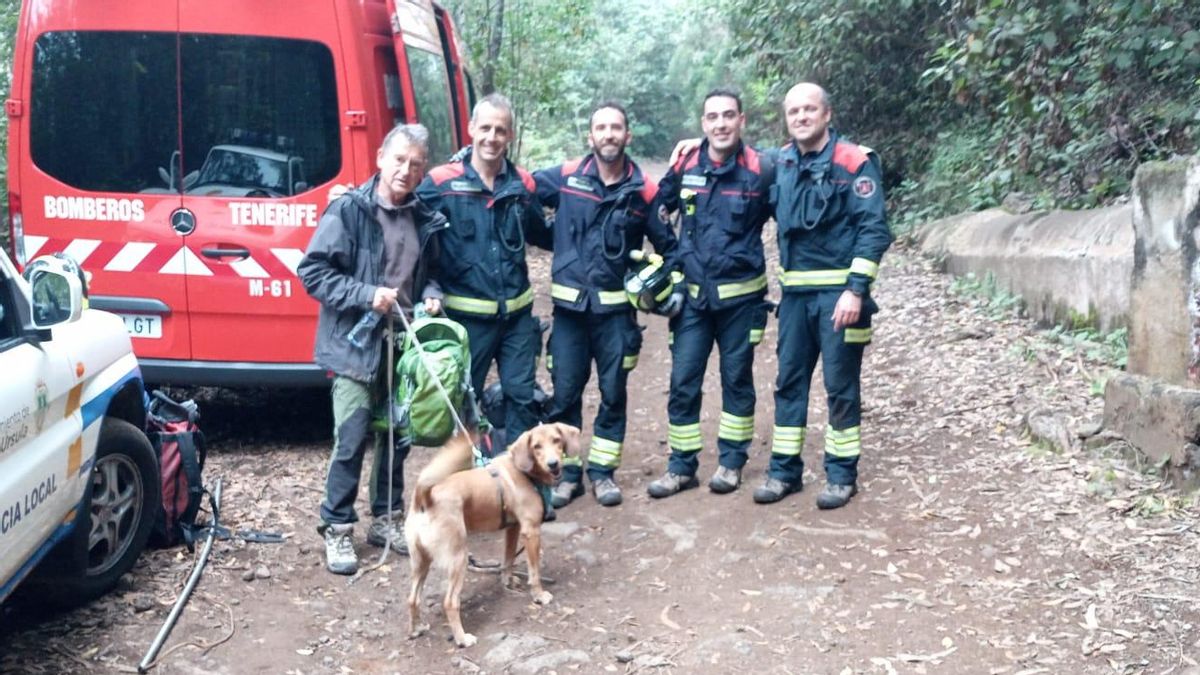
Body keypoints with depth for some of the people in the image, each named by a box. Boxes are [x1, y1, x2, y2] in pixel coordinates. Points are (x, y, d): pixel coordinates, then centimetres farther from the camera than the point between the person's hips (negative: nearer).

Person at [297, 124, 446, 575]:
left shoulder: (424, 219, 6)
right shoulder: (348, 210, -10)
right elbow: (312, 271, -11)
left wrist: (431, 295, -1)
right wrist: (365, 295, -19)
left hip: (404, 345, 6)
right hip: (355, 344, -5)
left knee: (397, 437, 14)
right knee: (351, 440, -5)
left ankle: (386, 519, 30)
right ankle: (337, 530, 11)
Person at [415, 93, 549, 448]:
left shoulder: (522, 183, 4)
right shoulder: (441, 182, -9)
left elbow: (541, 234, 20)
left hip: (517, 313, 3)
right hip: (467, 316, -3)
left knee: (521, 394, 8)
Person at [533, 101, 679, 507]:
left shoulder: (642, 191, 0)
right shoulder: (565, 178, -1)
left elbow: (667, 245, 11)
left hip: (616, 308, 0)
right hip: (569, 306, 0)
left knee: (612, 392, 8)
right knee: (564, 392, 4)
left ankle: (602, 471, 22)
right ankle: (567, 472, 18)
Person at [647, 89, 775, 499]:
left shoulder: (760, 171, -8)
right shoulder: (684, 166, -1)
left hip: (740, 296, -2)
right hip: (692, 295, 2)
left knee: (736, 378, 10)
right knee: (682, 381, 2)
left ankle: (731, 462, 24)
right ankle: (682, 466, 15)